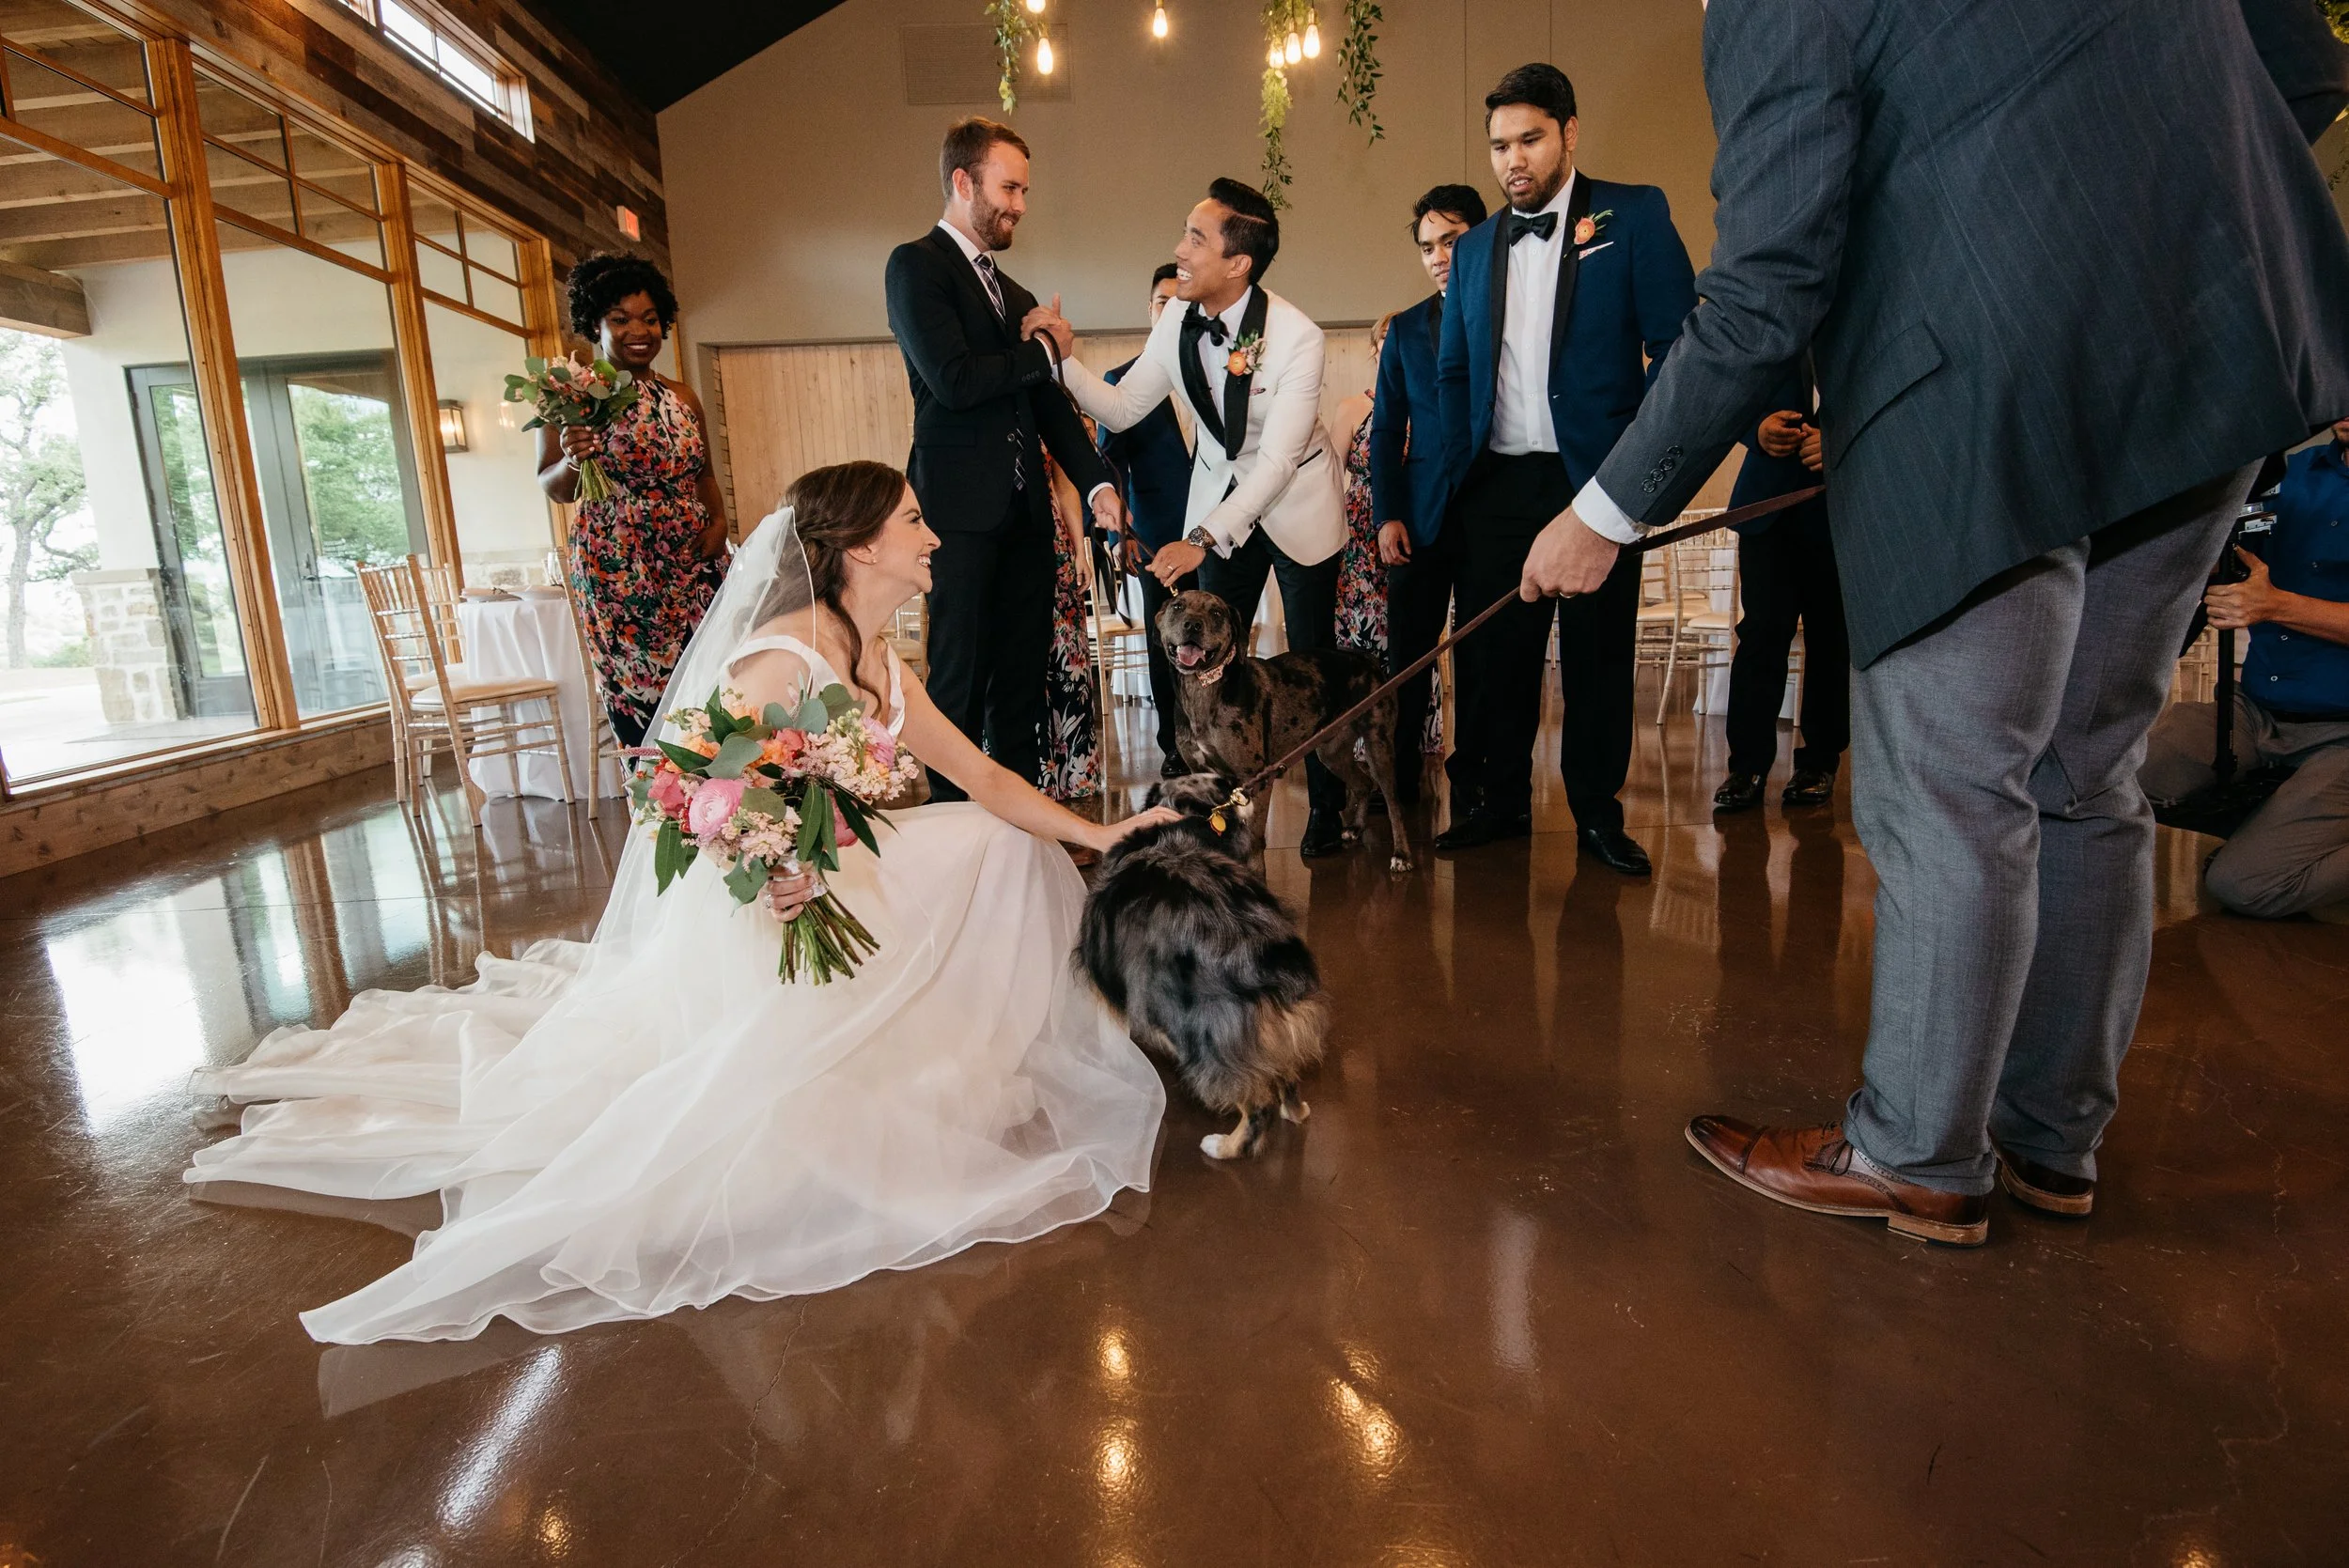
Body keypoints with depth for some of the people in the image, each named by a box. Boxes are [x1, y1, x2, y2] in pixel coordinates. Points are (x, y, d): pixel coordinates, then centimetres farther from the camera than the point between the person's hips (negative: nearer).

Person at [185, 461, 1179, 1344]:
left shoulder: (883, 670, 6)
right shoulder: (784, 652, -22)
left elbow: (983, 778, 7)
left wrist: (1093, 833, 2)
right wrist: (765, 869, -40)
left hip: (840, 884, 9)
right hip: (758, 908, -9)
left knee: (1001, 845, 5)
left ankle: (981, 1055, 17)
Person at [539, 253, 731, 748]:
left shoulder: (683, 399, 14)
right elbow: (551, 487, 1)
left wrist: (719, 522, 1)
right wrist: (573, 460, -20)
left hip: (693, 567, 4)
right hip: (618, 571, -4)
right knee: (635, 689, -3)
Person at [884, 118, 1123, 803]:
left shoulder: (1015, 294, 21)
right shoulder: (916, 264, -1)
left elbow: (1049, 403, 19)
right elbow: (954, 380, -15)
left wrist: (1097, 480, 4)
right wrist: (1043, 352, 1)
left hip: (1024, 509, 7)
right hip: (962, 510, -7)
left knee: (1024, 677, 9)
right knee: (960, 681, -2)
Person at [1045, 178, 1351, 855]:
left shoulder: (1297, 337, -25)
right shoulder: (1178, 325, -9)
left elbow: (1277, 461, -29)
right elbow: (1122, 409, 0)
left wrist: (1204, 538, -37)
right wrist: (1068, 359, -17)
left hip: (1297, 504, -4)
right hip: (1220, 501, 4)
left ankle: (1326, 805, 22)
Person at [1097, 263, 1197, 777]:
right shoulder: (1124, 380, 6)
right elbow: (1111, 460, 1)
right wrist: (1117, 529, -14)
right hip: (1160, 536, 0)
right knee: (1167, 645, 6)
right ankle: (1174, 747, 20)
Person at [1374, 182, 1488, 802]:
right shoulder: (1405, 329, 14)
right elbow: (1386, 431, 12)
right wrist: (1388, 514, 1)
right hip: (1422, 519, 2)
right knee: (1407, 656, 2)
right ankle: (1398, 779, 11)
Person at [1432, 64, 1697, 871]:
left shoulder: (1634, 215, 3)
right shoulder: (1474, 248, 14)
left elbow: (1676, 342, -3)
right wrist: (1459, 466, 6)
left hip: (1595, 475, -3)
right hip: (1497, 485, 3)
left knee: (1599, 654, 4)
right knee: (1492, 653, 4)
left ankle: (1598, 813, 15)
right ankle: (1497, 801, 17)